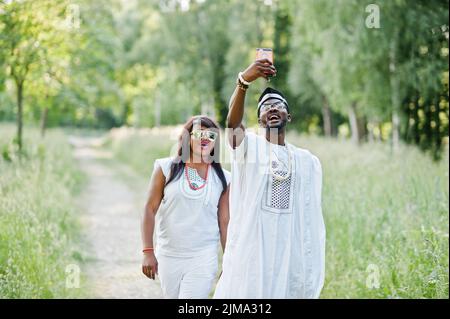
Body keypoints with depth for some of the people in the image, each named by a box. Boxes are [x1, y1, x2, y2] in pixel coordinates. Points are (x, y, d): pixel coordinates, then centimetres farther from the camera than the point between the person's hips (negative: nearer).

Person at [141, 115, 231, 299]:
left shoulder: (223, 179, 2)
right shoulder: (167, 168, -2)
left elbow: (224, 223, 6)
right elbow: (150, 209, -2)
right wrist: (148, 251, -9)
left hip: (203, 259, -1)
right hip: (167, 256, 1)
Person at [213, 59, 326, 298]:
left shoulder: (308, 161, 12)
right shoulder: (248, 147, 3)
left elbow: (312, 218, 12)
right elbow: (232, 122, -19)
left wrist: (312, 268, 6)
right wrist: (243, 82, -37)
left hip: (291, 258, 3)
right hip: (249, 256, -3)